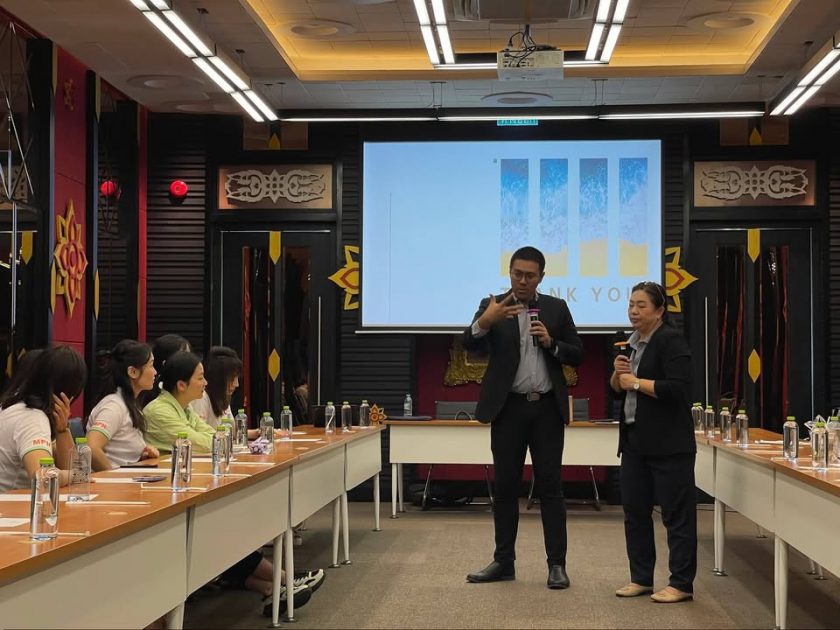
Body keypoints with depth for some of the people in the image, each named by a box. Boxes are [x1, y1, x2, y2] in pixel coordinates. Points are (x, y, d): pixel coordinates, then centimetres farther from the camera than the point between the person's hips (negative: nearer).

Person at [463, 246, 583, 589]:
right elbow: (470, 343, -14)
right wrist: (485, 321, -34)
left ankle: (557, 564, 5)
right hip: (508, 408, 0)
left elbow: (577, 356, 7)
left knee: (550, 485, 1)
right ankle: (503, 561, 14)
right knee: (505, 486, 6)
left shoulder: (557, 308, 7)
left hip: (547, 408, 1)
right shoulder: (492, 306, 2)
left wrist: (551, 343, -12)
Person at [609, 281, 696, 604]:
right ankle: (641, 578, 22)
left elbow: (677, 387, -22)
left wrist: (636, 382, -15)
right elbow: (617, 389, 21)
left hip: (668, 443, -9)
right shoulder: (631, 342, 14)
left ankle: (681, 584, 5)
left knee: (676, 513, -2)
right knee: (634, 510, 12)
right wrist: (618, 373, 0)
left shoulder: (671, 340, -11)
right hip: (635, 440, 9)